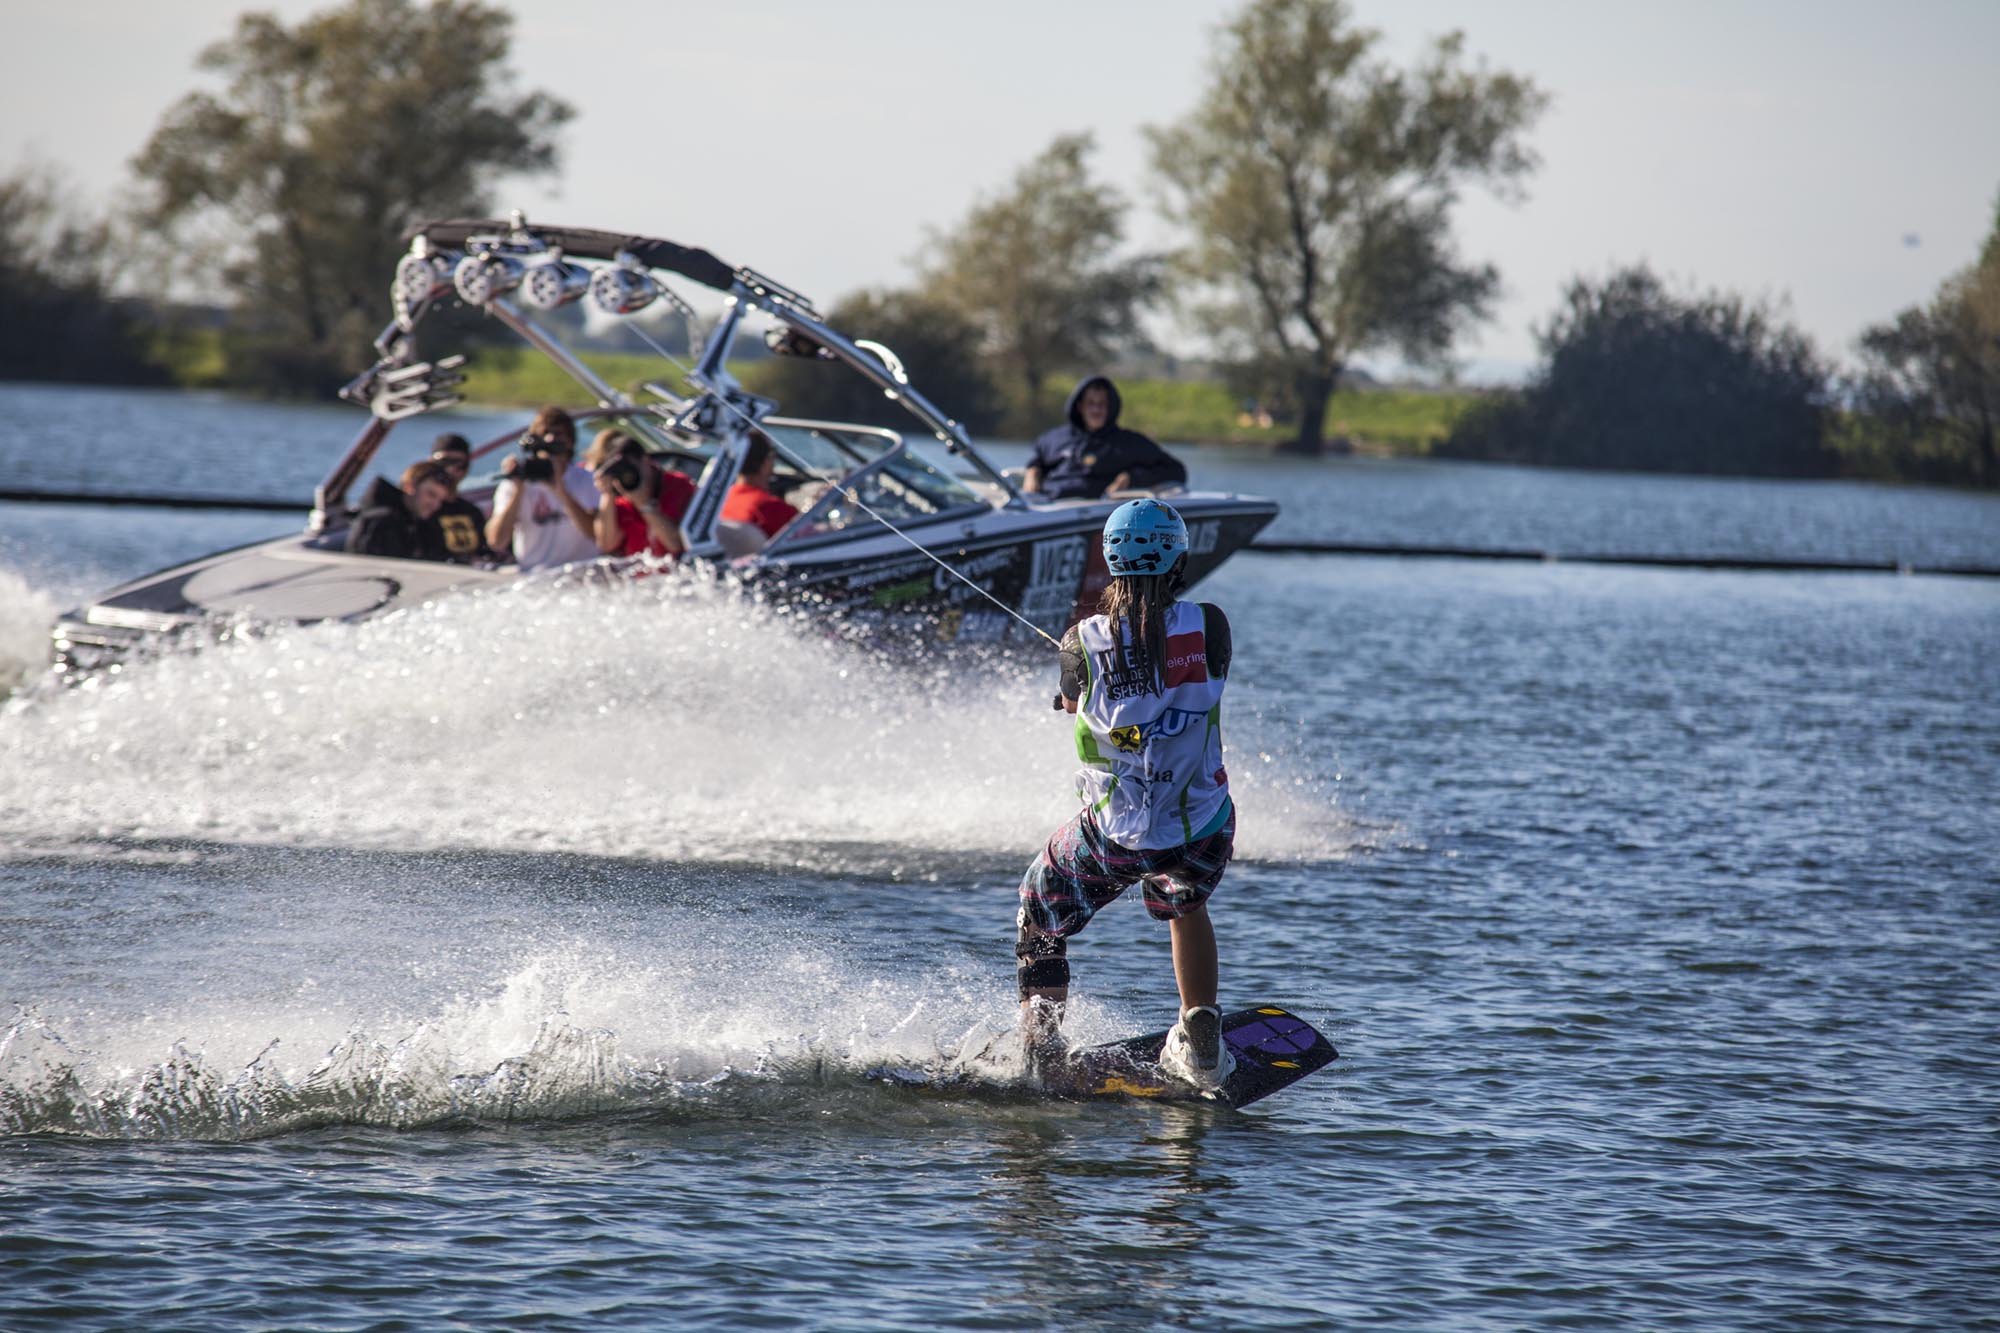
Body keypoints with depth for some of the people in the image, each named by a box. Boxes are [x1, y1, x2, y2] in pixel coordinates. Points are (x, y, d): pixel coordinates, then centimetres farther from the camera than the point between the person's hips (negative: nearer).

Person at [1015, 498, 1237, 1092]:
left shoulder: (1083, 642, -12)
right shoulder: (1208, 625, -11)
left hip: (1116, 832, -2)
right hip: (1203, 830, 2)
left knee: (1040, 919, 26)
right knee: (1185, 906, 36)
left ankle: (1040, 1055, 27)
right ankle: (1200, 1047, 35)